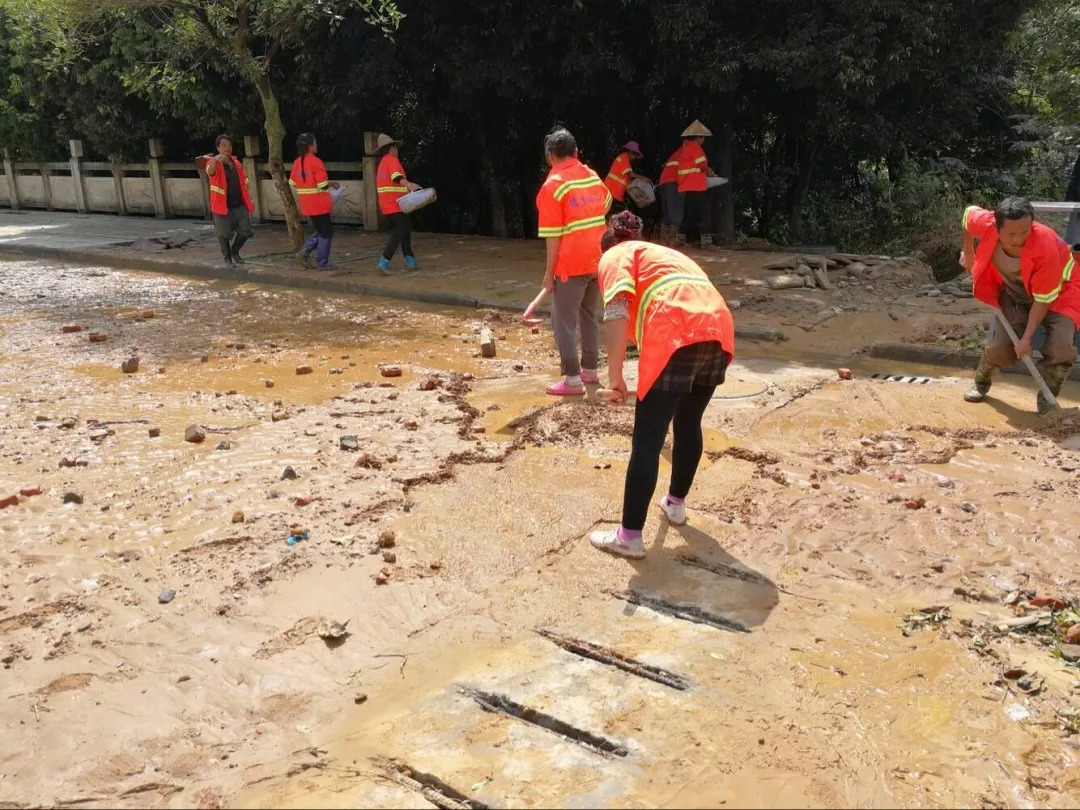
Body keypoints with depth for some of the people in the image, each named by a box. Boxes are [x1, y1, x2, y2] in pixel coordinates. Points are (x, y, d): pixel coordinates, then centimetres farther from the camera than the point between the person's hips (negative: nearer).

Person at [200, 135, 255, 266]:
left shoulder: (236, 162, 9)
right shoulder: (214, 162, -11)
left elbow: (243, 181, 20)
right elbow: (210, 172, -35)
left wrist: (248, 198, 15)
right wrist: (215, 160, -56)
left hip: (239, 205, 5)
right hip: (223, 206, -5)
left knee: (245, 231, 6)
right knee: (224, 234, 3)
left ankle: (234, 251, 31)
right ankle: (227, 257, 26)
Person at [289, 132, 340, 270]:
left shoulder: (297, 162, 6)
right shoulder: (316, 162, -16)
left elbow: (292, 183, 12)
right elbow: (323, 185, -19)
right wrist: (333, 184, 0)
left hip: (307, 204, 8)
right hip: (318, 204, -8)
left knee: (321, 231, 20)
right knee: (326, 232, 3)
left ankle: (304, 252, 7)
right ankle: (323, 263, 5)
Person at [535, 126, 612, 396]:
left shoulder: (552, 186, -13)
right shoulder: (593, 177, 7)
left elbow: (553, 236, -16)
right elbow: (606, 205, 28)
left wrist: (549, 273, -9)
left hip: (571, 265, -7)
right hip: (597, 261, 7)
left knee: (564, 322, 1)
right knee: (590, 316, 19)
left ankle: (573, 379, 1)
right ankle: (590, 369, 27)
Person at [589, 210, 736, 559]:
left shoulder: (615, 256, 16)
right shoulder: (666, 254, 38)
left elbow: (617, 310, -5)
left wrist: (615, 374, -6)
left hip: (677, 337, -7)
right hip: (718, 331, 7)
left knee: (646, 442, 0)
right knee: (688, 423, 27)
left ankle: (630, 536, 6)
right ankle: (676, 503, 41)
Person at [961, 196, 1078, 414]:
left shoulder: (1045, 246, -39)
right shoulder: (985, 224, -30)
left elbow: (1043, 298, -30)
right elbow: (968, 213, -3)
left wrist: (1027, 337, -30)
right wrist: (969, 254, 6)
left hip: (1058, 292, -3)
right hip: (1014, 292, 3)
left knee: (1060, 346, -24)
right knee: (1000, 345, -6)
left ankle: (1046, 402, -2)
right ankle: (981, 384, 26)